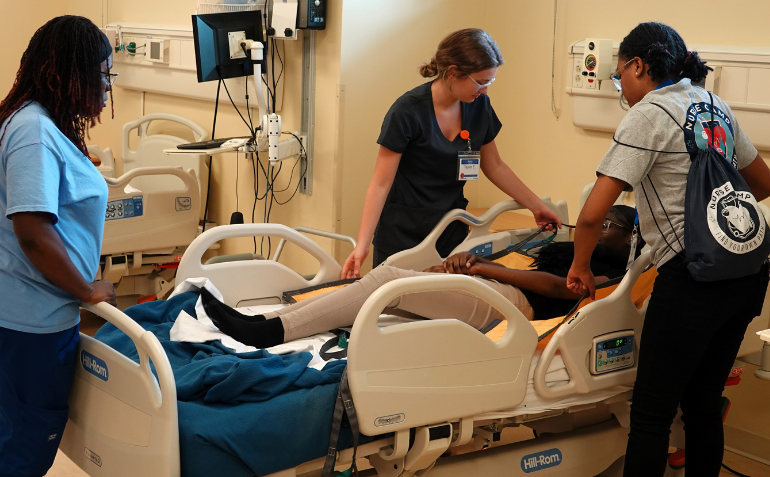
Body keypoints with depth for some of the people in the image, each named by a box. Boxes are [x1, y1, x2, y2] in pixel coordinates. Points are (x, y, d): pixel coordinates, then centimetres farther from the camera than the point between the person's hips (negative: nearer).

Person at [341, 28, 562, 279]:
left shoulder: (479, 106, -3)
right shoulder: (408, 112, -18)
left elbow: (494, 167, 11)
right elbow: (381, 184, -16)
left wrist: (537, 206, 9)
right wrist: (362, 245, -23)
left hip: (452, 230, 4)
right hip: (403, 234, -4)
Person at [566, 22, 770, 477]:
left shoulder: (649, 114, -9)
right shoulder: (716, 106, 13)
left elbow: (593, 214, -15)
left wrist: (581, 267, 1)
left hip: (694, 278, -8)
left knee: (652, 414, 2)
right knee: (703, 405, 17)